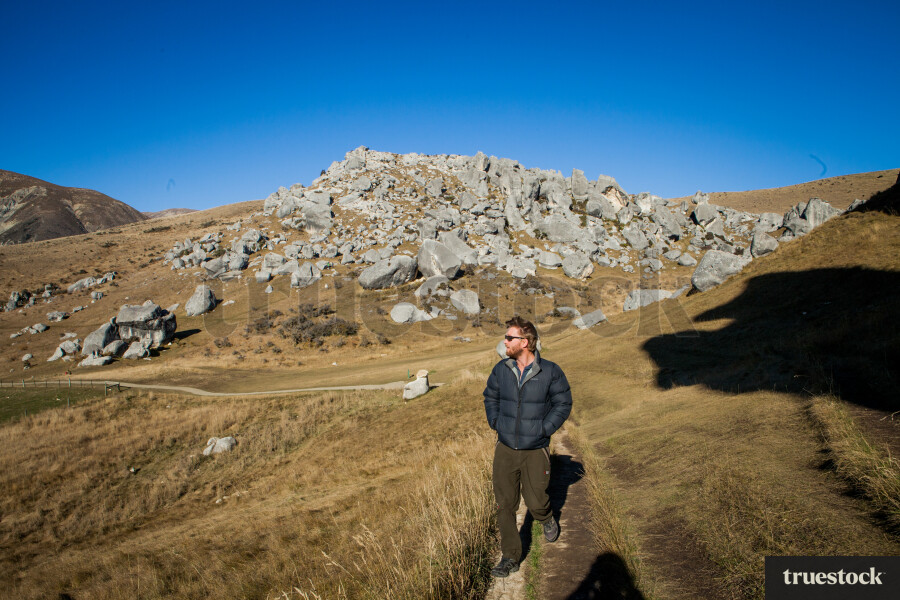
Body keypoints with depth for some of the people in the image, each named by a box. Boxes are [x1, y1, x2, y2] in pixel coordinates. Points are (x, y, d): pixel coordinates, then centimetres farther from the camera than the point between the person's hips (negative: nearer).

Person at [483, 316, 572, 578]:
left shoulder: (550, 372, -11)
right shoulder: (501, 369, -2)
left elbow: (563, 403, -1)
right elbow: (490, 396, 16)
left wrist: (544, 429, -8)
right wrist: (495, 423, 5)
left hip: (535, 450, -2)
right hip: (505, 448, 3)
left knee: (536, 502, 8)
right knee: (505, 504, 3)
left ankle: (547, 520, 46)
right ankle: (510, 558, 17)